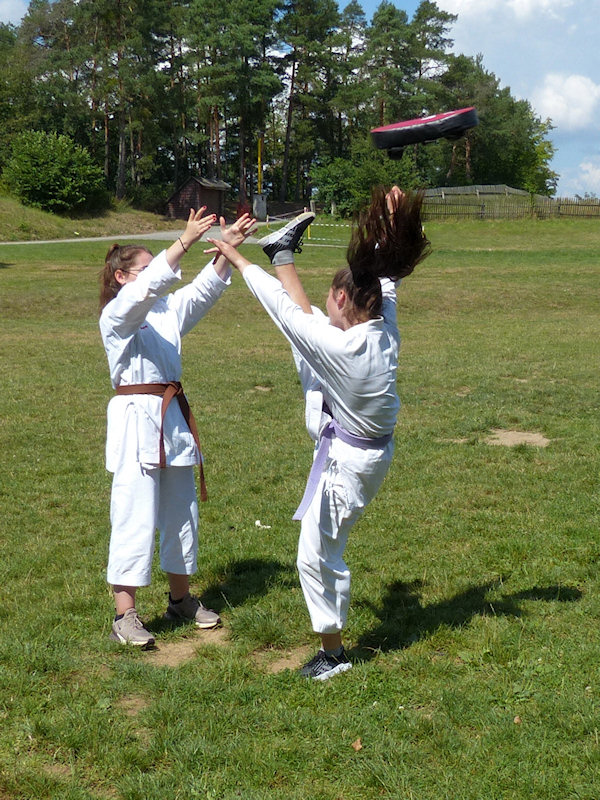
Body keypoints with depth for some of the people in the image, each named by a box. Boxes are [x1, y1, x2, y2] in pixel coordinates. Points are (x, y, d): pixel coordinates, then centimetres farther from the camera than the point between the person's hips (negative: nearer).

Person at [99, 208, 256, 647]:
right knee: (135, 518, -7)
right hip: (136, 421, -8)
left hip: (173, 419, 8)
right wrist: (186, 241, -32)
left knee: (182, 512, 15)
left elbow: (205, 288, 4)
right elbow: (148, 289, -26)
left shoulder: (167, 310, 12)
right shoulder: (117, 314, -9)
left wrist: (228, 247, -11)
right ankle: (125, 616, 3)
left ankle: (181, 598, 31)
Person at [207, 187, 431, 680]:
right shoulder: (385, 332, -13)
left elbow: (285, 307, -21)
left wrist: (239, 259, -8)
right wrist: (392, 229, 16)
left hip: (347, 463, -8)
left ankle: (333, 653, 23)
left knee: (320, 555, 8)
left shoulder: (338, 347, -32)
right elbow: (384, 284, 7)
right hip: (374, 449, 8)